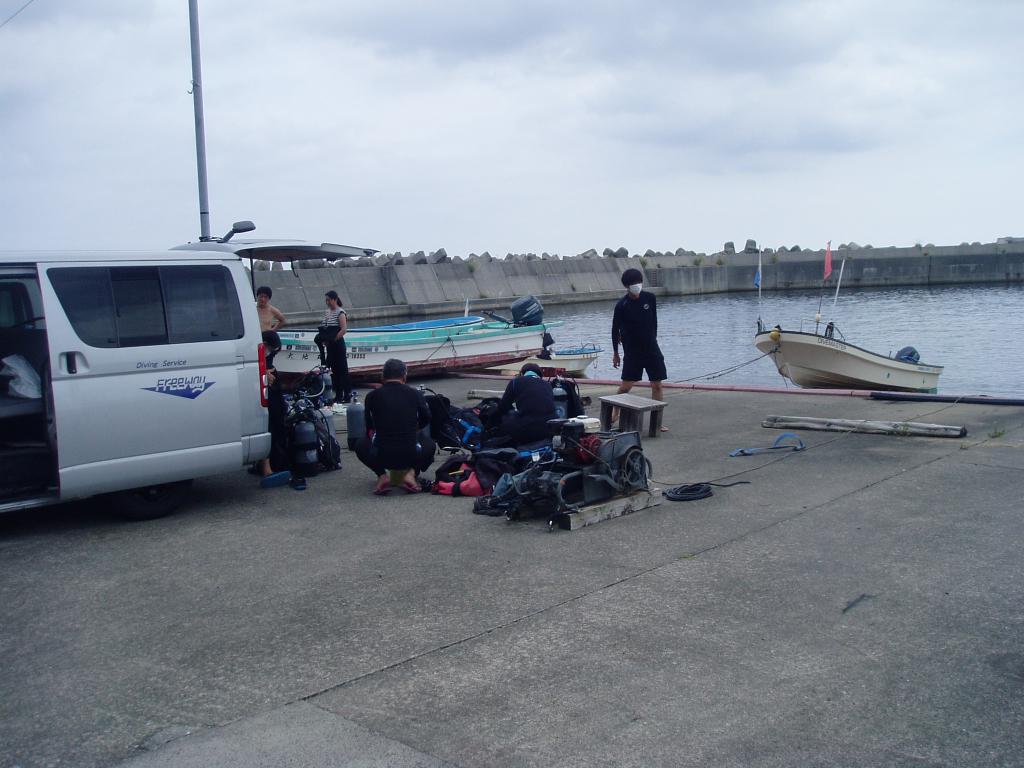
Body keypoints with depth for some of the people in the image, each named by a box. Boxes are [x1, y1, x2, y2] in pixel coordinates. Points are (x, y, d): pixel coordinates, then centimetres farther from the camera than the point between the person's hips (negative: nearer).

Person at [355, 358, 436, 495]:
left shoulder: (372, 396, 2)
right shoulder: (415, 394, 3)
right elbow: (426, 420, 21)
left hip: (382, 457, 0)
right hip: (411, 456, 1)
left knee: (360, 444, 31)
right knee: (429, 443, 33)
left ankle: (382, 475, 8)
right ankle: (411, 472, 6)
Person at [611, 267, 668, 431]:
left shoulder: (650, 298, -3)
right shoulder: (622, 305, -12)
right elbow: (615, 329, -2)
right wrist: (615, 353, 3)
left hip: (652, 349, 3)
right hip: (632, 351, -3)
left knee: (657, 385, 1)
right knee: (625, 386, -6)